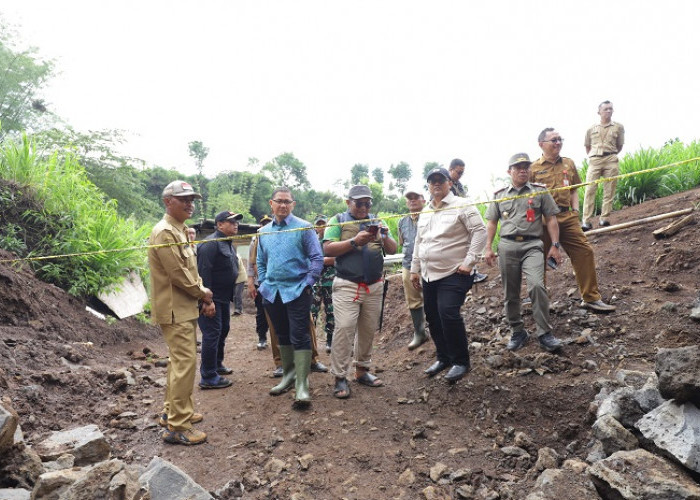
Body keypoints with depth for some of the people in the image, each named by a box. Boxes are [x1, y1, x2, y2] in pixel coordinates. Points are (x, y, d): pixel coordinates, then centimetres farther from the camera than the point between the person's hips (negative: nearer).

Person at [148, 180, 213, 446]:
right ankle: (177, 427, -1)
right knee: (185, 363, -9)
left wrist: (205, 298, 6)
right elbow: (179, 274, -21)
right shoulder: (165, 232, -16)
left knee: (179, 361, 18)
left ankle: (172, 411, 32)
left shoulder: (181, 231, 17)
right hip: (175, 310, -11)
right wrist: (204, 293, -8)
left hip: (185, 308, 11)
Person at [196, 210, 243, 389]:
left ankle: (217, 364, 38)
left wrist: (230, 295, 22)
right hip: (212, 298, -11)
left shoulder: (228, 244, 15)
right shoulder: (210, 243, -18)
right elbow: (204, 272, -25)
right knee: (212, 334, -7)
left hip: (224, 297, 11)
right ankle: (208, 377, 1)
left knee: (223, 330, 20)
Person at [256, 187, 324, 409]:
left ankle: (302, 385, -6)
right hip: (272, 292, 6)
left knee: (299, 337, -8)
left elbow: (317, 258, -7)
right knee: (282, 336, 15)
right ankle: (288, 374, 31)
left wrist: (308, 283, -11)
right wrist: (263, 284, 12)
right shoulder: (264, 232, 11)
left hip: (297, 291, -5)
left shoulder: (303, 227, -6)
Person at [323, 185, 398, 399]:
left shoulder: (376, 222, 15)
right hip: (347, 286, -4)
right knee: (344, 329, -12)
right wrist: (355, 241, -18)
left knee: (368, 330, 9)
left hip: (374, 286, 5)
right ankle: (340, 377, -4)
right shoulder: (338, 221, 4)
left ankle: (362, 370, 23)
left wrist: (385, 236, -10)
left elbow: (392, 250, 10)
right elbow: (328, 249, -8)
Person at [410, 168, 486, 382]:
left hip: (454, 274, -7)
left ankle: (461, 362, 0)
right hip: (429, 275, 7)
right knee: (433, 317, 10)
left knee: (448, 314, -18)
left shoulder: (461, 206, -5)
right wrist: (415, 269, 20)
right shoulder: (424, 212, 16)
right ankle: (444, 357, 28)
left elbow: (480, 232, -11)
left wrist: (469, 262, -17)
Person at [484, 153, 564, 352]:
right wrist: (488, 248, 7)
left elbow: (551, 219, 7)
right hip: (507, 246, 2)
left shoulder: (540, 191, 9)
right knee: (510, 293, 6)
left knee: (536, 286, -21)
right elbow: (491, 223, 15)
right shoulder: (499, 195, 13)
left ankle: (545, 333, -9)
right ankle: (517, 332, 22)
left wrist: (555, 245, -1)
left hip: (532, 246, -2)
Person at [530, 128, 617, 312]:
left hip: (567, 217, 4)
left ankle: (591, 298, 8)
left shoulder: (568, 164, 16)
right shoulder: (533, 168, 1)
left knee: (584, 251, -2)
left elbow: (574, 190, 20)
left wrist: (575, 210, 8)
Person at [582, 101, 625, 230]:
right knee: (590, 190, -7)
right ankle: (586, 221, -9)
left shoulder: (618, 127, 10)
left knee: (609, 191, -1)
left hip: (611, 160, 0)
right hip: (594, 160, 0)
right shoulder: (591, 129, 11)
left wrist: (612, 155, 9)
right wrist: (591, 157, 12)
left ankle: (604, 218, 3)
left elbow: (620, 145, 15)